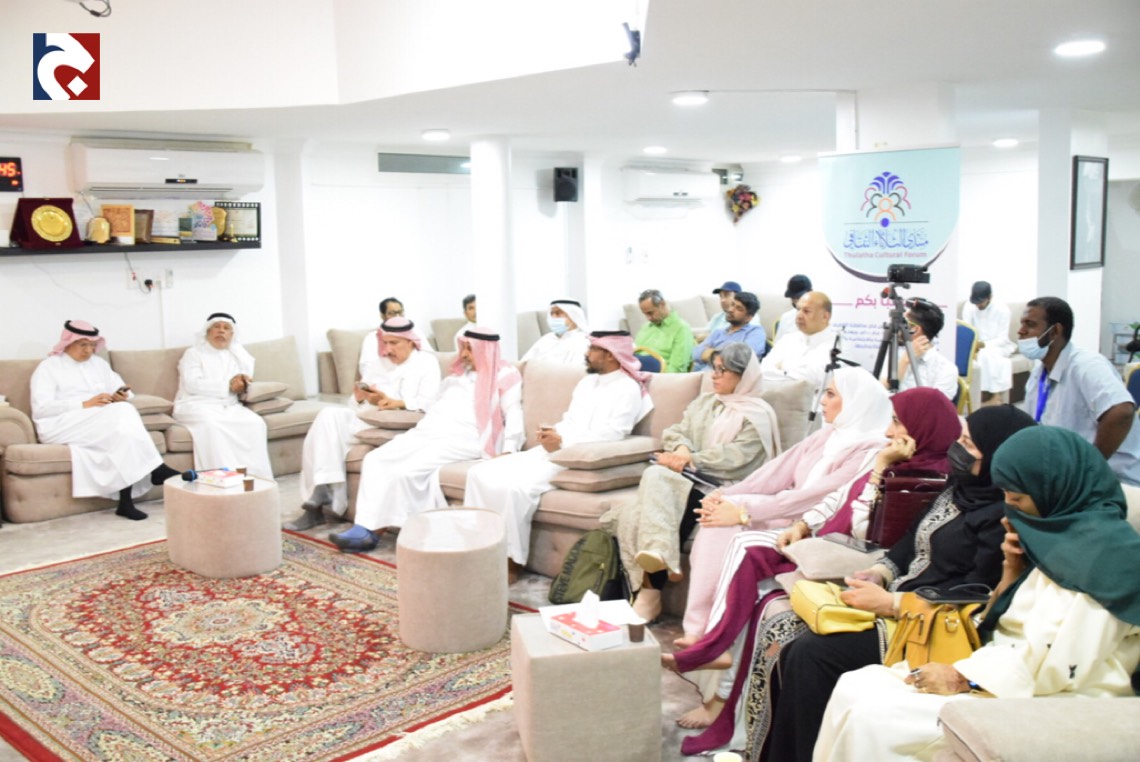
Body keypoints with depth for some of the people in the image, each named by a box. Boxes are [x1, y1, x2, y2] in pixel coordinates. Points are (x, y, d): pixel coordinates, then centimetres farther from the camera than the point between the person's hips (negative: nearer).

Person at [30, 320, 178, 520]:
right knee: (121, 413, -31)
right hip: (61, 426, -5)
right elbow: (40, 408, -8)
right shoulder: (48, 367, 6)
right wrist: (85, 404, -18)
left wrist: (122, 397, -8)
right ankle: (156, 470, -31)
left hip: (105, 421, 5)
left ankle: (126, 500, -39)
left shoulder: (98, 363, 23)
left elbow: (124, 390, 19)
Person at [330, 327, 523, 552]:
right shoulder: (459, 372, 27)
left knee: (406, 470, -29)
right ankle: (365, 528, -19)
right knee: (374, 459, -11)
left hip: (462, 439, -8)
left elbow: (514, 415, -5)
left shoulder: (504, 375, 3)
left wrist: (508, 451, -17)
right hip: (429, 430, 8)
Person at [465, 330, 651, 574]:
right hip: (552, 451, 9)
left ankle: (511, 560, -15)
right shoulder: (587, 381, 22)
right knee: (481, 473, -7)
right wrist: (554, 432, 0)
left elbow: (613, 433, -16)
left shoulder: (628, 388, -5)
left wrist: (563, 441, -18)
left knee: (515, 487, -31)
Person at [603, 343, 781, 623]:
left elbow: (735, 457, -10)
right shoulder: (704, 402, 25)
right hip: (689, 481, 6)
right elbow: (674, 432, 16)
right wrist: (682, 449, -7)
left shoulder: (758, 415, 3)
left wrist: (690, 460, -15)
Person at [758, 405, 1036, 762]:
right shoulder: (959, 491, 12)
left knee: (811, 653, -23)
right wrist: (881, 571, 0)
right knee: (780, 633, -5)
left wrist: (891, 604, -19)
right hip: (892, 599, 9)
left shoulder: (1003, 517, -16)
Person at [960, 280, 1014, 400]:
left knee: (987, 353, -35)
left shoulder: (1002, 309, -14)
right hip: (977, 345, 3)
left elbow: (1002, 339, -15)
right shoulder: (969, 307, -7)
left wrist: (984, 344, -33)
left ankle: (990, 390, -25)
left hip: (998, 346, -3)